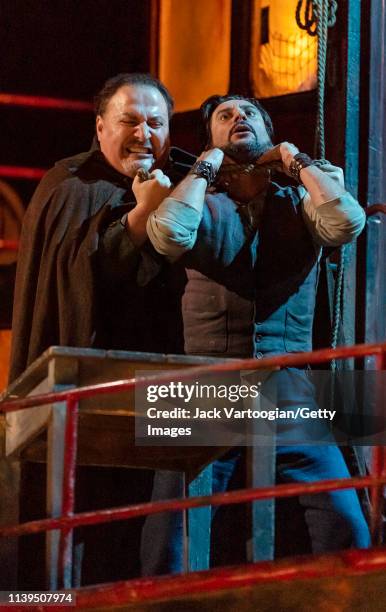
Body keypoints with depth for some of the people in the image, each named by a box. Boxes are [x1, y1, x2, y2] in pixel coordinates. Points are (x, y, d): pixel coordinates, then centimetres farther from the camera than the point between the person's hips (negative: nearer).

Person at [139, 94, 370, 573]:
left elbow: (347, 224, -10)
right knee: (168, 539, -2)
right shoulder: (200, 205, 10)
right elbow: (167, 235, -13)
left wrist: (296, 160, 2)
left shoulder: (300, 202, 12)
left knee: (345, 526, -9)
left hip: (289, 390, 0)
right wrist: (205, 168, 0)